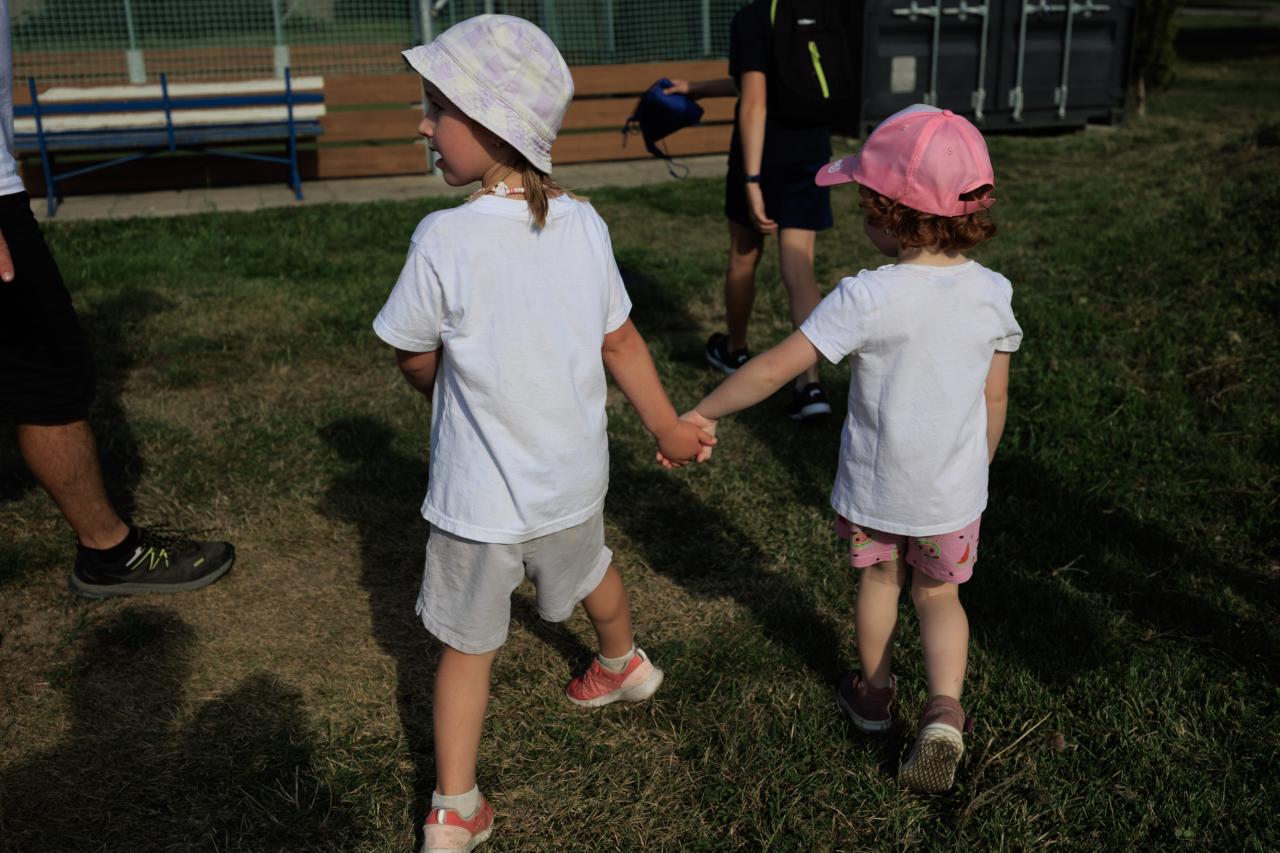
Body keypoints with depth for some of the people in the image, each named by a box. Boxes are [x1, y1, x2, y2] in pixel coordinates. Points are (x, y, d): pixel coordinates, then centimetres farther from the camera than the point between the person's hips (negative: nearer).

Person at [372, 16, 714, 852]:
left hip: (480, 495, -4)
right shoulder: (584, 224, -9)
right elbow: (620, 342, -1)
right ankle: (625, 666, 59)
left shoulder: (444, 240, -23)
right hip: (574, 475, 5)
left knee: (469, 645, 12)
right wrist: (669, 428, 12)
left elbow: (417, 364, -10)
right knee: (590, 570, 32)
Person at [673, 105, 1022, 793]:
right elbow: (994, 399, 1)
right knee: (938, 593, 23)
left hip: (874, 485, -2)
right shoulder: (992, 292, -8)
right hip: (954, 491, 2)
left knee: (878, 577, 24)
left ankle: (873, 692, 43)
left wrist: (701, 414, -11)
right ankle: (944, 707, 5)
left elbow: (775, 367, -22)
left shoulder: (866, 298, -23)